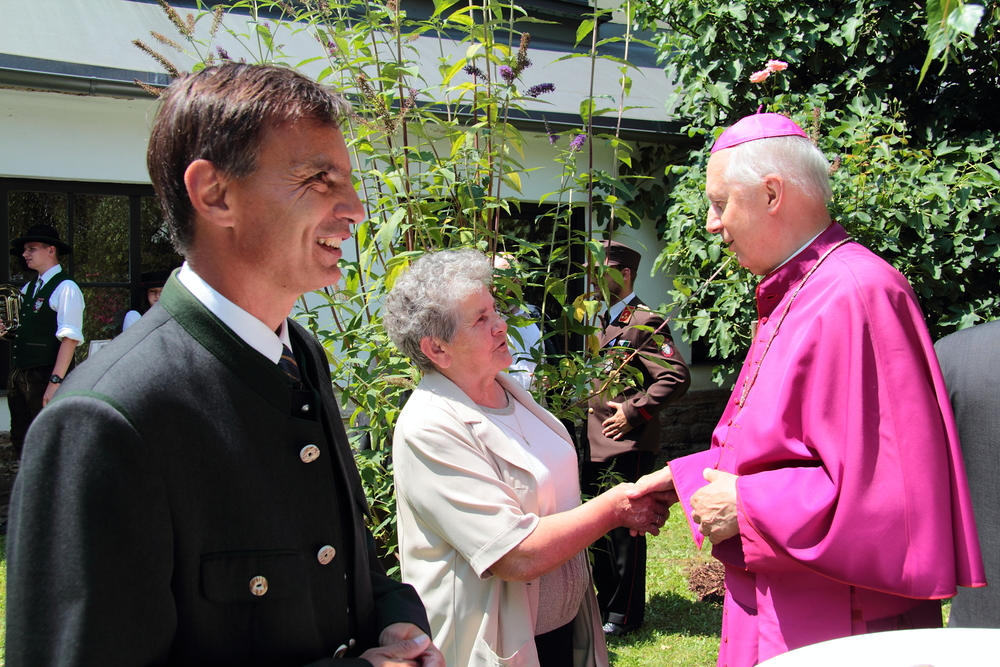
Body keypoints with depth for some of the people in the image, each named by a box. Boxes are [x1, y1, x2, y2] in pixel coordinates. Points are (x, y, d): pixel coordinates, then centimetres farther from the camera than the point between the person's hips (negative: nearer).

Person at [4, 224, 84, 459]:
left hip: (44, 377, -8)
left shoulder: (65, 288, -11)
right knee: (21, 441, 15)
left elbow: (70, 339, -18)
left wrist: (55, 382, -24)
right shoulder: (28, 288, 15)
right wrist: (6, 330, 1)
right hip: (18, 375, 8)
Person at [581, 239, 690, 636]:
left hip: (627, 448, -9)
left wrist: (634, 412, -18)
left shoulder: (645, 323, -12)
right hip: (596, 444, 9)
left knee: (624, 531, 1)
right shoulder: (605, 322, 16)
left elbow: (676, 377, -20)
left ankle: (625, 615, 13)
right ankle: (606, 603, 29)